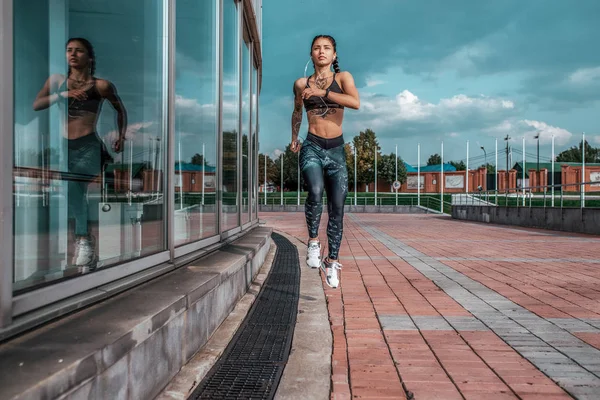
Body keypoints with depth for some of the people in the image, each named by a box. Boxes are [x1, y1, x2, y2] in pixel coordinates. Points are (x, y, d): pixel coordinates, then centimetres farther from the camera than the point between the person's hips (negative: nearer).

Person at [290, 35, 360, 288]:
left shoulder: (342, 77, 6)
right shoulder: (302, 84, 10)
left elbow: (356, 102, -13)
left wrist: (323, 92, -13)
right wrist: (294, 138, 30)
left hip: (336, 149, 1)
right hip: (312, 147, 0)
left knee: (337, 207, -2)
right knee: (315, 192, -28)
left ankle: (332, 261, 10)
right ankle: (313, 241, -7)